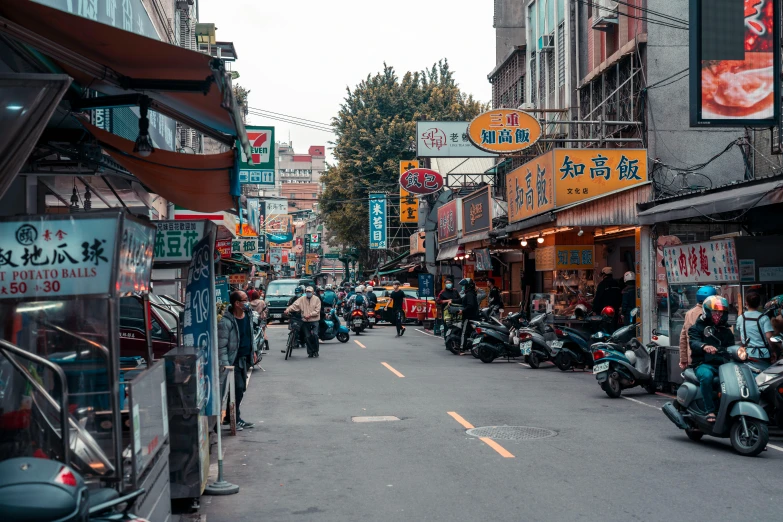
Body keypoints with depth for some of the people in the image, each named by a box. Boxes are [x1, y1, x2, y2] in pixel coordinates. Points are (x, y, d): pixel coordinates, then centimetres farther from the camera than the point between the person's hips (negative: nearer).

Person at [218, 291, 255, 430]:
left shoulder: (247, 315, 4)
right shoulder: (226, 322, -20)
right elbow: (221, 345, -19)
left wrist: (252, 352, 18)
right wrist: (225, 364, -23)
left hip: (244, 358, 8)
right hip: (233, 360, -8)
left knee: (241, 388, 13)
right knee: (237, 388, -7)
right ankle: (234, 419, 7)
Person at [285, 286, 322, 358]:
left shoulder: (316, 299, 0)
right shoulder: (302, 299, 5)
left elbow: (317, 310, -6)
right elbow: (294, 305, -7)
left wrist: (309, 315, -18)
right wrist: (288, 309, -24)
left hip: (314, 320, -2)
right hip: (306, 321, 3)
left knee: (315, 334, -14)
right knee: (307, 337, 4)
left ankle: (315, 351, 0)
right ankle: (310, 352, 15)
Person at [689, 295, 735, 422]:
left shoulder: (726, 331, 26)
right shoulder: (697, 328, 9)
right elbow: (693, 343, -11)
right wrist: (704, 346, -34)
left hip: (723, 364, 4)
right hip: (704, 364, -4)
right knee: (706, 376, -38)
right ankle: (710, 411, -33)